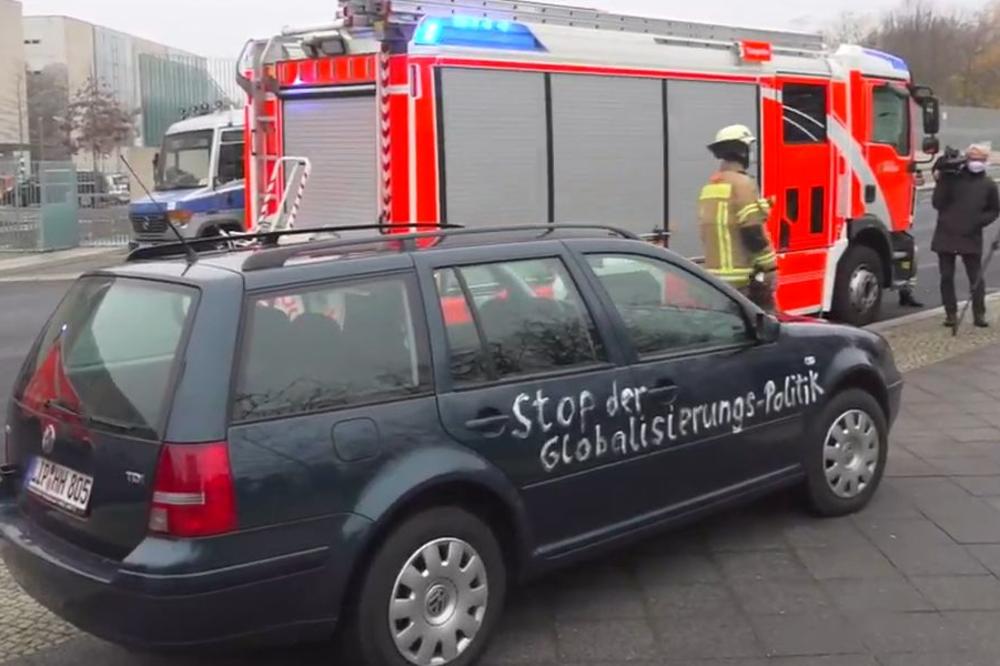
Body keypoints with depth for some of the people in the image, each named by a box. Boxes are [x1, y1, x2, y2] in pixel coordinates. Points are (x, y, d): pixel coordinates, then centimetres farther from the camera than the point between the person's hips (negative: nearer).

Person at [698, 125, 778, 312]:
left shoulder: (709, 187, 14)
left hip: (716, 275, 9)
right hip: (744, 278, -9)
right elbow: (754, 233, -18)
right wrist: (769, 269, -12)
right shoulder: (742, 184, -12)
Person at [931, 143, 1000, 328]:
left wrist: (981, 220, -5)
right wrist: (942, 181, -16)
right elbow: (938, 203, -5)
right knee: (946, 277, 5)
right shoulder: (951, 178, 0)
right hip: (946, 235, 0)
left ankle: (979, 314, 9)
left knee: (976, 278, 1)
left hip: (972, 238, 0)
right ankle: (951, 313, 15)